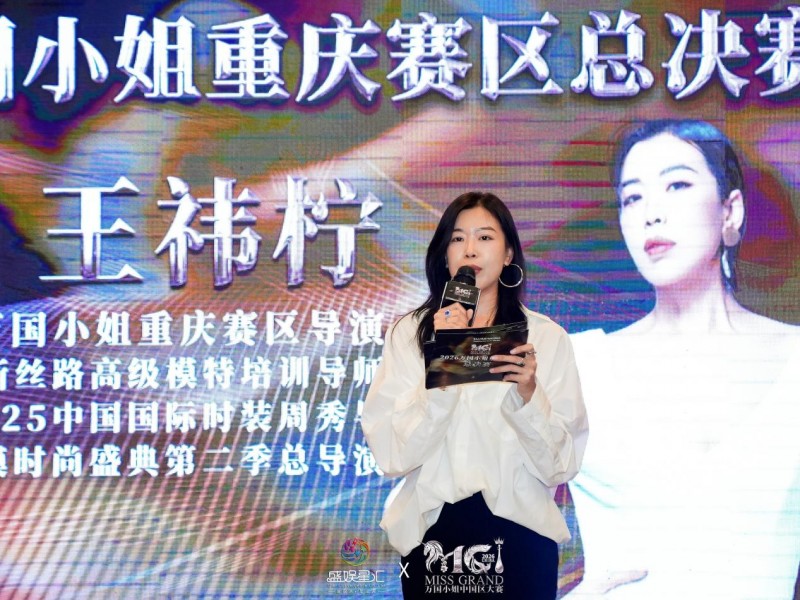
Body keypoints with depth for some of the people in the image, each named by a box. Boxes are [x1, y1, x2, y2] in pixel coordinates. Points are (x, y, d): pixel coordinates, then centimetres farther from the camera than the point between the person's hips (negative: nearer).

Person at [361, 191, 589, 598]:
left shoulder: (546, 336, -1)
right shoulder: (408, 334, -1)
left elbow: (561, 465, -4)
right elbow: (391, 455, -10)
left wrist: (529, 395, -20)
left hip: (520, 534, 0)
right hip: (432, 533, 0)